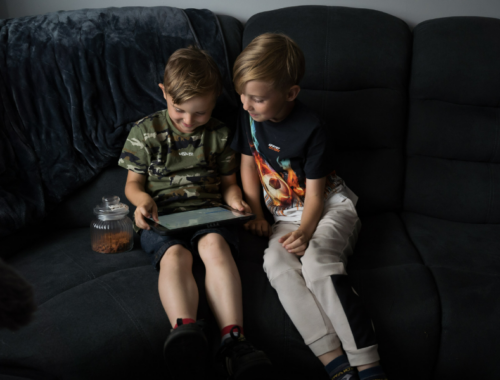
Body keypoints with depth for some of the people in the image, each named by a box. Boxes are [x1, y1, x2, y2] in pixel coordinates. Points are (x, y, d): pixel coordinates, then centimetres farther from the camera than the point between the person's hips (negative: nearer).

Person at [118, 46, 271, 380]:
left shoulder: (220, 134, 14)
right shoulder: (145, 131, 10)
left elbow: (228, 181, 20)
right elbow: (134, 182, 12)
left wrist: (235, 199, -3)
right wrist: (142, 199, -11)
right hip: (162, 216, 0)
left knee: (215, 245, -34)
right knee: (175, 255, -33)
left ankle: (233, 338, -48)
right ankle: (185, 330, -59)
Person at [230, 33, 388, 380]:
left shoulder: (311, 130, -17)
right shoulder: (249, 116, -1)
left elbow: (314, 194, -13)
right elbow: (249, 163, 12)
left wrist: (305, 233, -30)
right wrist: (256, 214, 4)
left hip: (331, 207, -5)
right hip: (287, 217, 5)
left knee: (316, 258, -35)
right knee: (276, 263, -28)